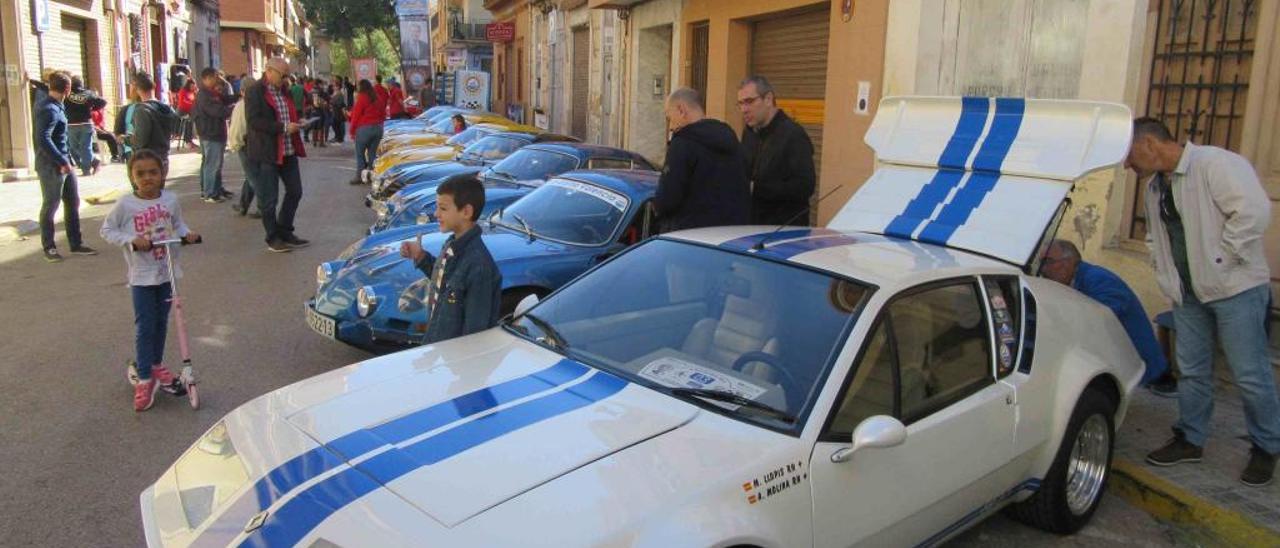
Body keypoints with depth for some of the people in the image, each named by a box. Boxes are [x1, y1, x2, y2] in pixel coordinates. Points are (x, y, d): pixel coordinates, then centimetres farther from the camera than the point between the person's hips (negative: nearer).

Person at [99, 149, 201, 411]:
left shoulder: (170, 199, -3)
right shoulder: (125, 204, -11)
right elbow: (107, 230, -4)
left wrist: (187, 234, -9)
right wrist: (131, 240, -19)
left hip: (167, 272, 3)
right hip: (141, 275, -3)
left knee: (161, 322, 17)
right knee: (144, 327, -2)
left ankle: (156, 364, 36)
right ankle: (145, 379, 6)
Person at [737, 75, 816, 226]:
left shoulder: (793, 135, -12)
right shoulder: (749, 133, 13)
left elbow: (805, 187, -20)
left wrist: (755, 188, -22)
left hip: (786, 226, -7)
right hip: (751, 224, 7)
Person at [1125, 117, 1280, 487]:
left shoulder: (1214, 164, -16)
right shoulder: (1156, 186, 11)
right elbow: (1156, 236, 23)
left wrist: (1223, 258, -20)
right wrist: (1167, 275, 10)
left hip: (1235, 289, -8)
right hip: (1189, 292, 8)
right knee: (1191, 371, 14)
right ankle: (1190, 441, 26)